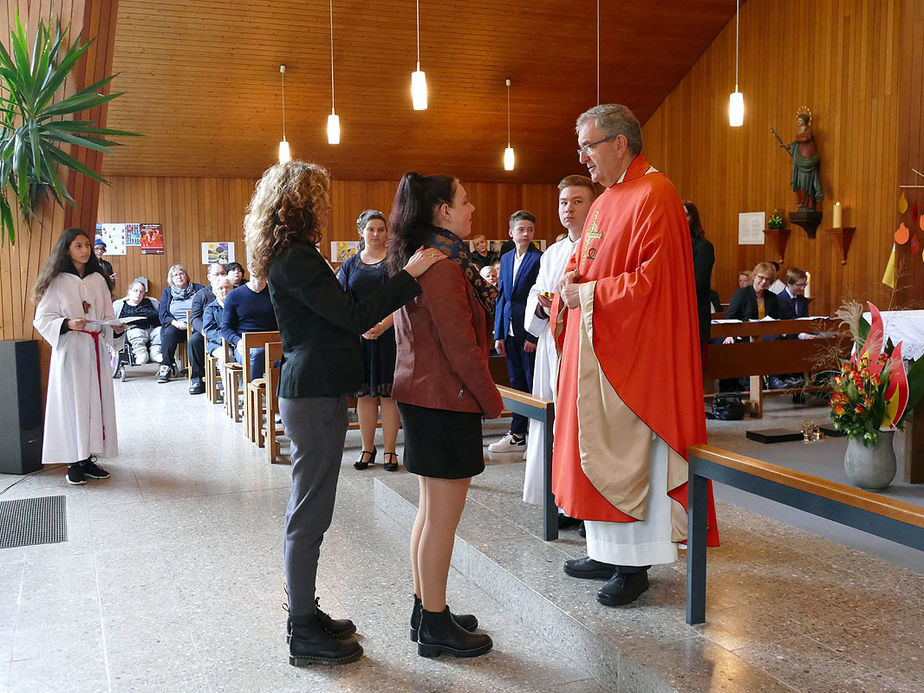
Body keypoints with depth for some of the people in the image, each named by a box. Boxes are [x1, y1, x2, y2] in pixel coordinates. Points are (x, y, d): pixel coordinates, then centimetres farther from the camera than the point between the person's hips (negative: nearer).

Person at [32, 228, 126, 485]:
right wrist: (68, 324, -19)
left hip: (95, 349, 4)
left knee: (97, 402, 5)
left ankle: (88, 458, 14)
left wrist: (116, 329, -7)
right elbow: (42, 319, -3)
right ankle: (73, 462, 4)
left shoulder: (98, 279, 10)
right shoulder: (57, 281, -1)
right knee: (72, 403, -3)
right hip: (69, 350, -4)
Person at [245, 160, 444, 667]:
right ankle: (304, 636, 9)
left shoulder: (290, 256, 14)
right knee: (309, 515, -2)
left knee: (308, 511, 17)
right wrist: (409, 274, -17)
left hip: (311, 391, 11)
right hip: (315, 395, -11)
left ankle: (305, 616, 29)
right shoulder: (296, 259, -17)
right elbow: (355, 317, -22)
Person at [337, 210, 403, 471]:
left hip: (389, 336, -2)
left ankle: (390, 450, 7)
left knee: (388, 392, -1)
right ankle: (367, 448, 16)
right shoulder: (350, 265, 10)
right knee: (364, 393, 6)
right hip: (359, 339, 2)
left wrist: (382, 326, -17)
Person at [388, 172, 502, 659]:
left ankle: (426, 610, 28)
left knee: (433, 508, 17)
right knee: (443, 513, -2)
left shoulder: (415, 259, 14)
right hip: (446, 399, -11)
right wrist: (493, 400, -10)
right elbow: (460, 345, -20)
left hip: (421, 394, 11)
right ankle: (435, 627, 9)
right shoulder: (443, 265, -18)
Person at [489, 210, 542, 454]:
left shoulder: (540, 259, -8)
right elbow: (501, 296, 13)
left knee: (534, 385, 0)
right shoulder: (506, 258, 12)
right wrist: (498, 334, 8)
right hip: (510, 331, 6)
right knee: (517, 384, 14)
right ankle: (517, 435, 23)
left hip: (530, 332, -6)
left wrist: (535, 336, -15)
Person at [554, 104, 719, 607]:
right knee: (597, 448, 12)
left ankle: (634, 563, 9)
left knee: (624, 452, -4)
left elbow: (655, 278, -21)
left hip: (631, 350, -9)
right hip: (593, 347, 10)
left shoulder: (654, 196, -13)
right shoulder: (604, 202, 17)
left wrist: (590, 294, -15)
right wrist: (571, 279, 0)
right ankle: (607, 552, 23)